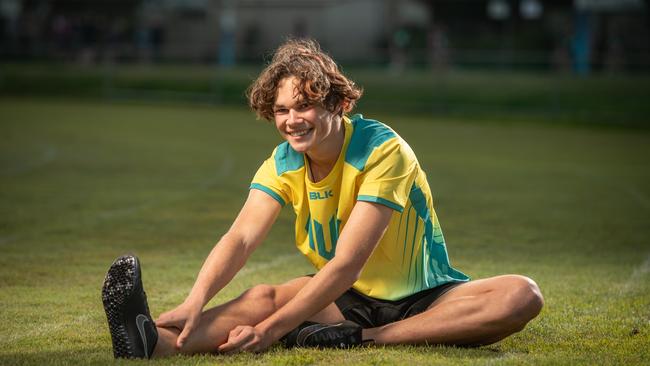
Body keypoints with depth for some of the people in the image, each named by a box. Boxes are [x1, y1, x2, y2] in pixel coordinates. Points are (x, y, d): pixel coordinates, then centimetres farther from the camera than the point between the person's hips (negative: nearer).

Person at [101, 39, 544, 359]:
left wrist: (272, 328, -36)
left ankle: (359, 339, -39)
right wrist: (195, 302, -40)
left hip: (421, 299, -4)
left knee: (523, 295, -32)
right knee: (265, 296, -25)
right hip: (347, 299, 4)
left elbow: (347, 263, -29)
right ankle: (155, 342, -47)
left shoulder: (383, 151, -21)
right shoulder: (283, 164, -4)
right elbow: (241, 238, -20)